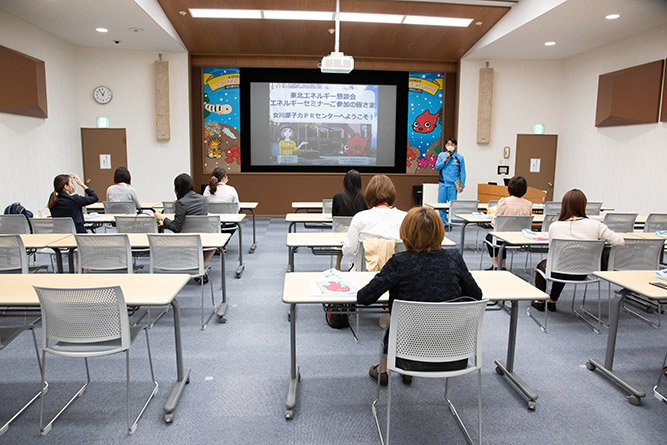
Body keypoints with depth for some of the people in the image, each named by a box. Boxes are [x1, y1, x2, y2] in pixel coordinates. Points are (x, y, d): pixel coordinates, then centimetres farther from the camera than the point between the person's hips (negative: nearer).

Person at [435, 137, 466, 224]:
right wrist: (445, 160, -11)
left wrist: (462, 185, -2)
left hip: (453, 184, -2)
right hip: (442, 183, 2)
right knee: (441, 203, 2)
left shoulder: (459, 157, 3)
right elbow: (437, 167, 2)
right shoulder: (441, 155, 8)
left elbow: (462, 172, 3)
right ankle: (443, 222, 11)